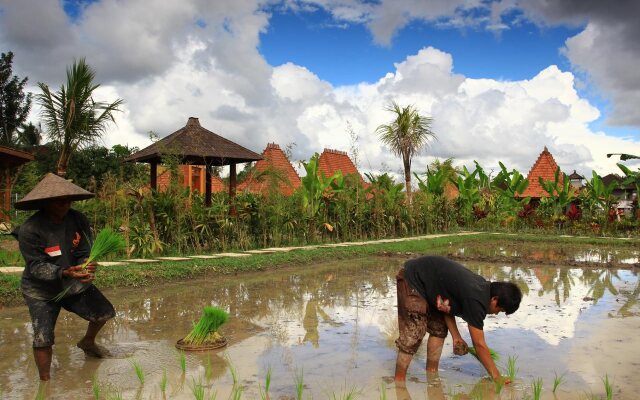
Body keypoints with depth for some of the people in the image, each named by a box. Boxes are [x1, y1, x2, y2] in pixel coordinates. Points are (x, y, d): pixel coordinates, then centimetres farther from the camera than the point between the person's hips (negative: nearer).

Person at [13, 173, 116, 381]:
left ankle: (87, 343, 36)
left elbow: (85, 252, -12)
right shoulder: (29, 229, -25)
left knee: (104, 312, 4)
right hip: (41, 291, -4)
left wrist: (87, 269, -35)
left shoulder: (78, 220, -13)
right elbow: (36, 267, -26)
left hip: (74, 285, 4)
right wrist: (65, 273, -43)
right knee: (43, 340, -11)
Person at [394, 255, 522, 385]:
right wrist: (497, 377, -13)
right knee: (413, 335, -13)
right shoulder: (476, 300, -27)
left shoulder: (482, 286, -1)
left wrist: (456, 337, -5)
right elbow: (479, 344, -21)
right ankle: (399, 381, -4)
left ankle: (431, 375, 20)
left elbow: (448, 304, 3)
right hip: (412, 279, -10)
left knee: (439, 329, 12)